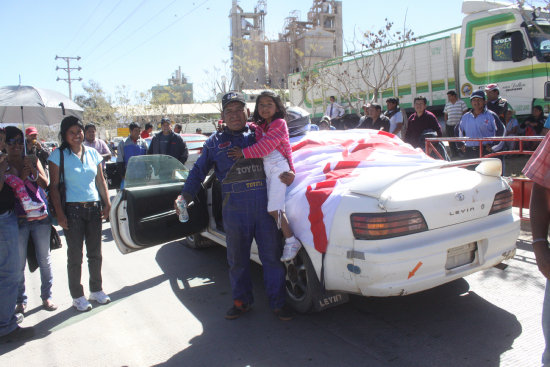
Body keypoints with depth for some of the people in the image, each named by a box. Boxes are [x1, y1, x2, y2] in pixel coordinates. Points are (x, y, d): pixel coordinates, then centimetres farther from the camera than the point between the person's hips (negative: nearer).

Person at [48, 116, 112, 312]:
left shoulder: (92, 153, 8)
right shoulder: (58, 155, -4)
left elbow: (101, 181, 12)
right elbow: (54, 186, -6)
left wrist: (107, 203, 4)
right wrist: (60, 213, -12)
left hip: (93, 207, 4)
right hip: (72, 209, -4)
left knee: (95, 253, 12)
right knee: (75, 255, 4)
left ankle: (96, 290, 28)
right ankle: (77, 296, 18)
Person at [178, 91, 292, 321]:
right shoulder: (215, 142, 13)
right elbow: (198, 171, 17)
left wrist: (289, 172, -5)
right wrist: (185, 196, 5)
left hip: (266, 207, 0)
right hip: (234, 211, 1)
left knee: (272, 257, 5)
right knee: (237, 260, 11)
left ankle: (277, 303, 21)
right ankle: (242, 301, 31)